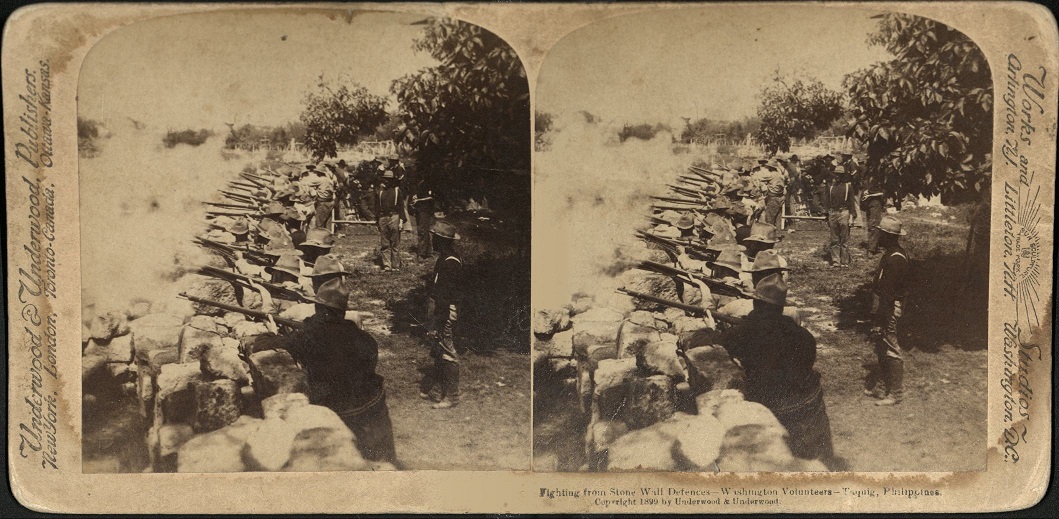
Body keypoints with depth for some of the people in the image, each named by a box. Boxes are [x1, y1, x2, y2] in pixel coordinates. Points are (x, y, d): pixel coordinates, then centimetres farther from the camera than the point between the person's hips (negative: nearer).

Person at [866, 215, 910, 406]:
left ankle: (896, 394, 8)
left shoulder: (894, 259, -23)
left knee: (890, 351, -2)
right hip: (883, 307, 11)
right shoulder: (891, 253, 9)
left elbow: (889, 293, -24)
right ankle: (886, 388, 30)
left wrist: (881, 321, -22)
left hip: (889, 310, -11)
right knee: (881, 350, 18)